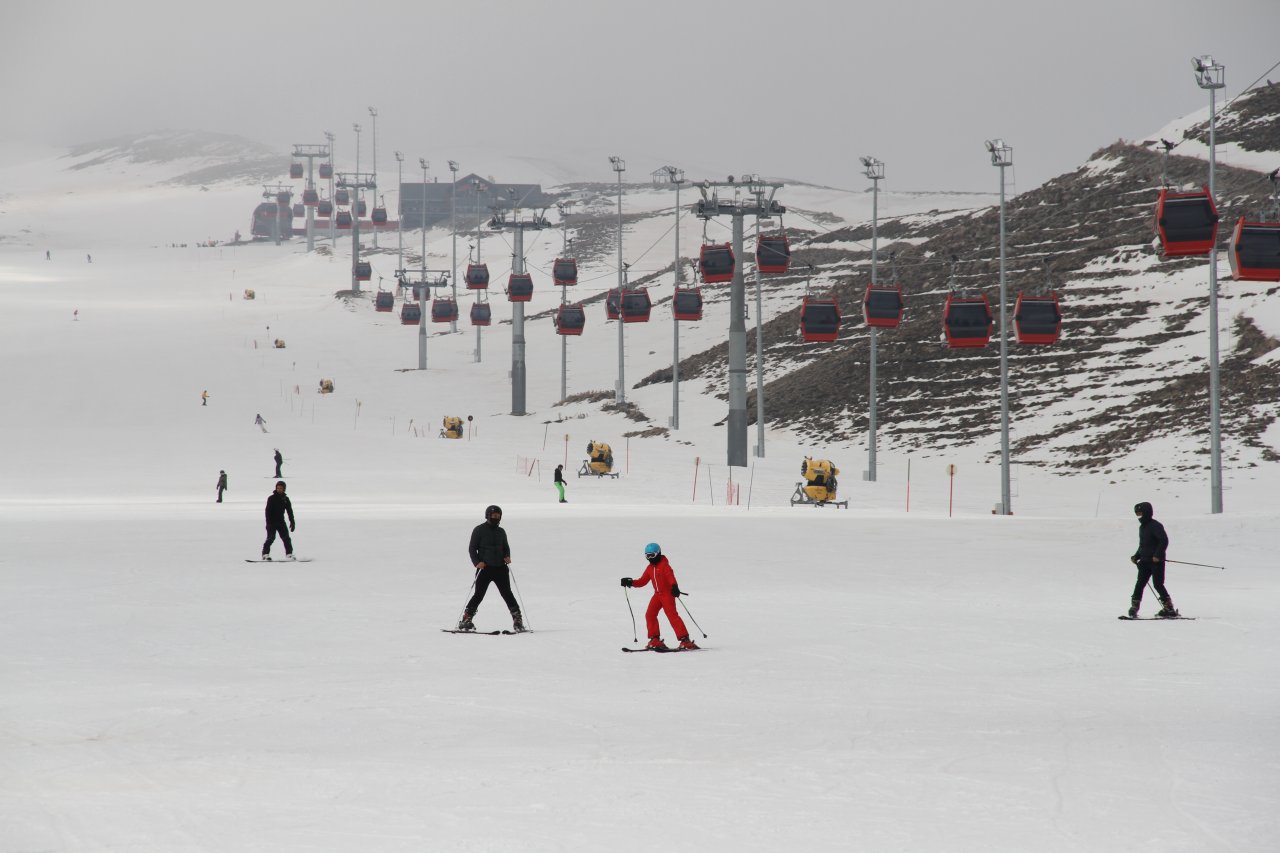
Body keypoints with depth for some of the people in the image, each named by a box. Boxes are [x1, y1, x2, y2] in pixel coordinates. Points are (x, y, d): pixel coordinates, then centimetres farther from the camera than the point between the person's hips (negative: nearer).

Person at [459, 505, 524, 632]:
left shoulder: (501, 532, 14)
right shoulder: (479, 530, 1)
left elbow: (506, 547, 24)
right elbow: (472, 548, -1)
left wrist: (507, 557, 2)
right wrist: (477, 562, -15)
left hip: (500, 568, 4)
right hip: (484, 568, -4)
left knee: (507, 593, 0)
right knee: (479, 595, -5)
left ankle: (518, 620, 3)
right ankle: (466, 619, 3)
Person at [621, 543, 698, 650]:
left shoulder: (664, 565, -11)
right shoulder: (650, 568, 13)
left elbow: (671, 576, -26)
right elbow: (642, 581, 17)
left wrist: (674, 586, -44)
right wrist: (631, 582, 2)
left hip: (668, 593, -8)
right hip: (657, 595, 8)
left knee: (672, 615, -16)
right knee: (650, 615, -3)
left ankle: (685, 639, -16)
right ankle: (655, 640, 5)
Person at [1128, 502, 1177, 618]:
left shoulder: (1155, 526, -11)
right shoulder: (1142, 527, 16)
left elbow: (1164, 540, -18)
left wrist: (1157, 555, -23)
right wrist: (1136, 556, 15)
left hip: (1156, 560, -8)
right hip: (1145, 561, 8)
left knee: (1158, 584, -9)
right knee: (1140, 584, 0)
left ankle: (1170, 609, -3)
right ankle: (1134, 608, 0)